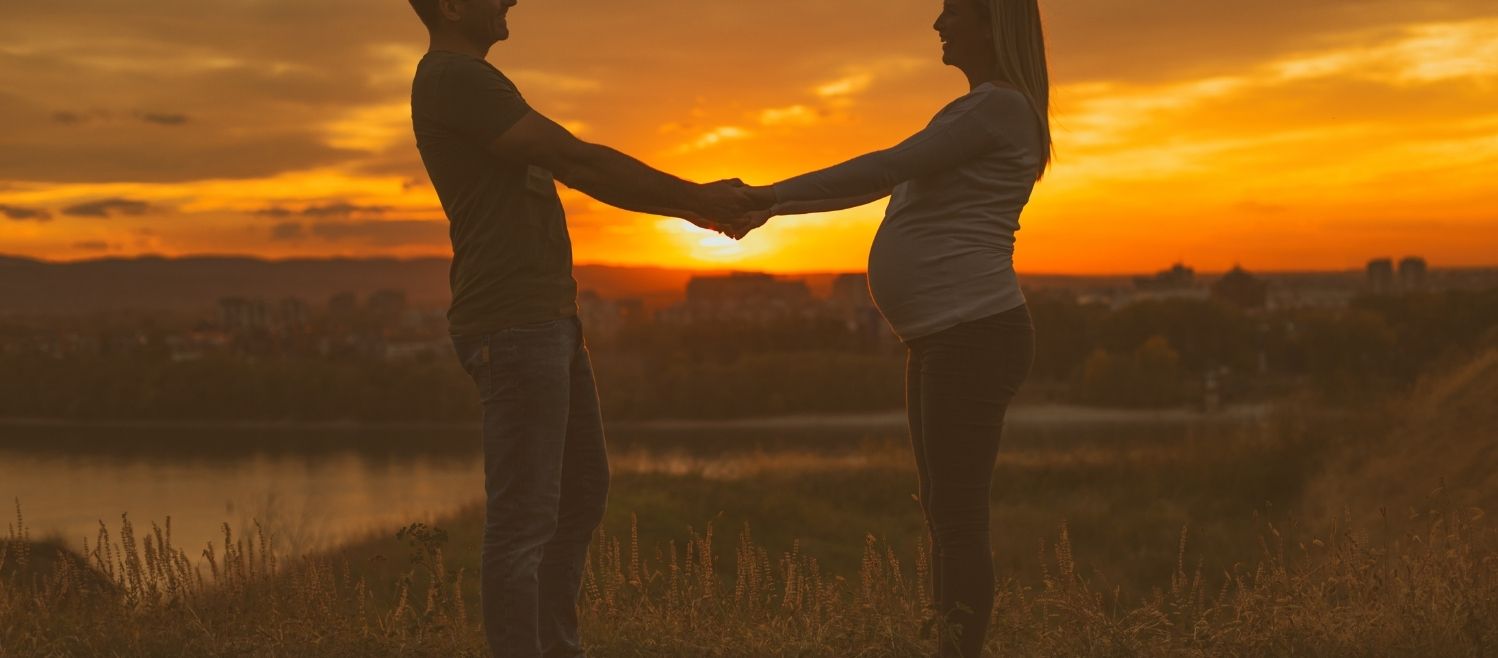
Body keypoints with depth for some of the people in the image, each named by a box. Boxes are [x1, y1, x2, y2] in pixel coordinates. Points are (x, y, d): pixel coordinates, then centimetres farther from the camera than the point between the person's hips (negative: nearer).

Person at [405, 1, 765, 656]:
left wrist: (690, 210, 16)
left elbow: (578, 174, 21)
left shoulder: (474, 82, 21)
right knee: (523, 516, -8)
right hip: (513, 328, -11)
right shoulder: (454, 79, -13)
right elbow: (583, 159, -14)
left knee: (583, 491, 19)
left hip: (547, 320, 11)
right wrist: (694, 196, -6)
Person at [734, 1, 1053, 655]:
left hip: (975, 332, -10)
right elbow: (880, 185, 24)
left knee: (959, 517, -9)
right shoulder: (973, 113, 22)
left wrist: (769, 193, -14)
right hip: (941, 339, 10)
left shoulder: (999, 107, -10)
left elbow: (886, 169, -17)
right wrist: (773, 209, 15)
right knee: (944, 514, 12)